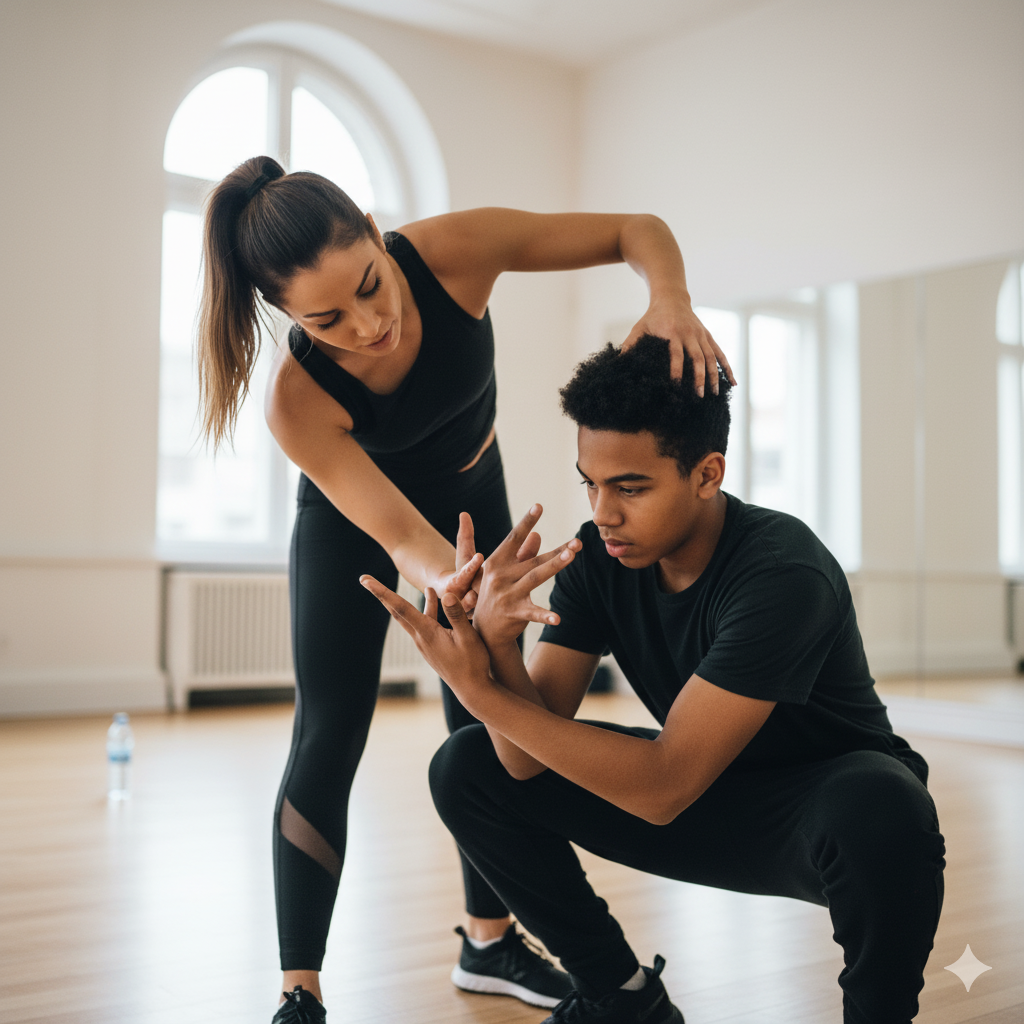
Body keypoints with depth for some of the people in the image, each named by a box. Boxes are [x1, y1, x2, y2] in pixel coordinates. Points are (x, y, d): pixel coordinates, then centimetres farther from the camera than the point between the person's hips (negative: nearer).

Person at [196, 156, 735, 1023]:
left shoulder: (454, 252, -33)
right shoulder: (299, 399, -35)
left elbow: (637, 232, -27)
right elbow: (398, 536, -40)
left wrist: (671, 302, -49)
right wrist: (451, 584, -64)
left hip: (471, 504, 3)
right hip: (348, 525, -2)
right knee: (329, 739, -11)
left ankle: (490, 942, 24)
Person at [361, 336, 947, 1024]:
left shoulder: (783, 574, -31)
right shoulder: (598, 557, -12)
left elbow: (664, 787, -34)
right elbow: (528, 761, -16)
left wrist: (479, 690, -36)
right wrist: (496, 645, -36)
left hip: (821, 804, -5)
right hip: (705, 805, 5)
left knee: (880, 810, -41)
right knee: (466, 768, -8)